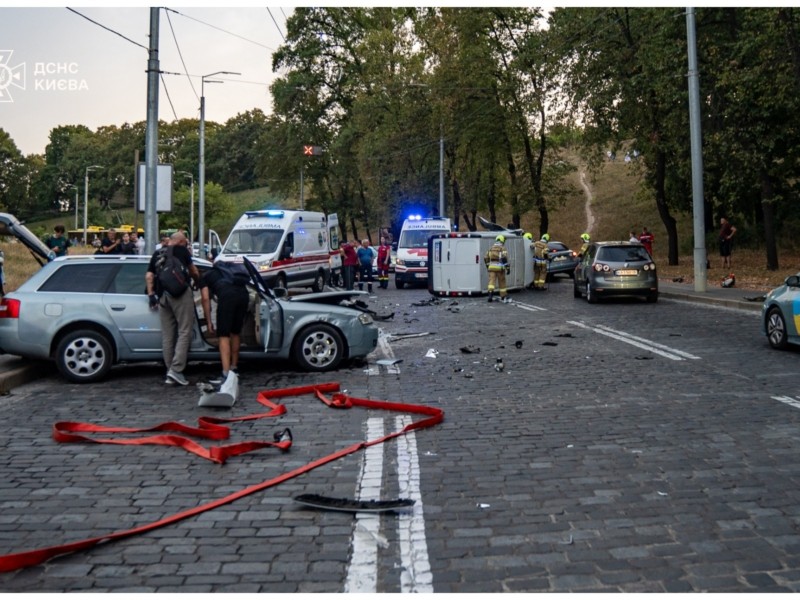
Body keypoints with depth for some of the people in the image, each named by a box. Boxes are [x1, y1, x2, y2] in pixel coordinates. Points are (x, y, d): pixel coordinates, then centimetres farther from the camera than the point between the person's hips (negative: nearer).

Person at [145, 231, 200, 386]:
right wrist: (198, 282, 36)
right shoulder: (181, 250, 9)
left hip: (162, 295, 5)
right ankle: (176, 370, -16)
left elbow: (149, 275, 13)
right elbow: (193, 271, 18)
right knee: (184, 332, -5)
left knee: (167, 335, 8)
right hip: (180, 292, -5)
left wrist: (151, 294, 11)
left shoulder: (157, 254, 21)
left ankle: (170, 374, 10)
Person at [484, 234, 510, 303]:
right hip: (500, 268, -3)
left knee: (492, 281, -3)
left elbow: (485, 258, 13)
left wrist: (488, 266, 25)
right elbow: (504, 258, -16)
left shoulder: (491, 248, 13)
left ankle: (490, 293, -23)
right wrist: (508, 268, -13)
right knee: (502, 282, 9)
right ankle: (503, 297, 18)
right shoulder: (502, 248, -4)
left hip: (492, 267, 3)